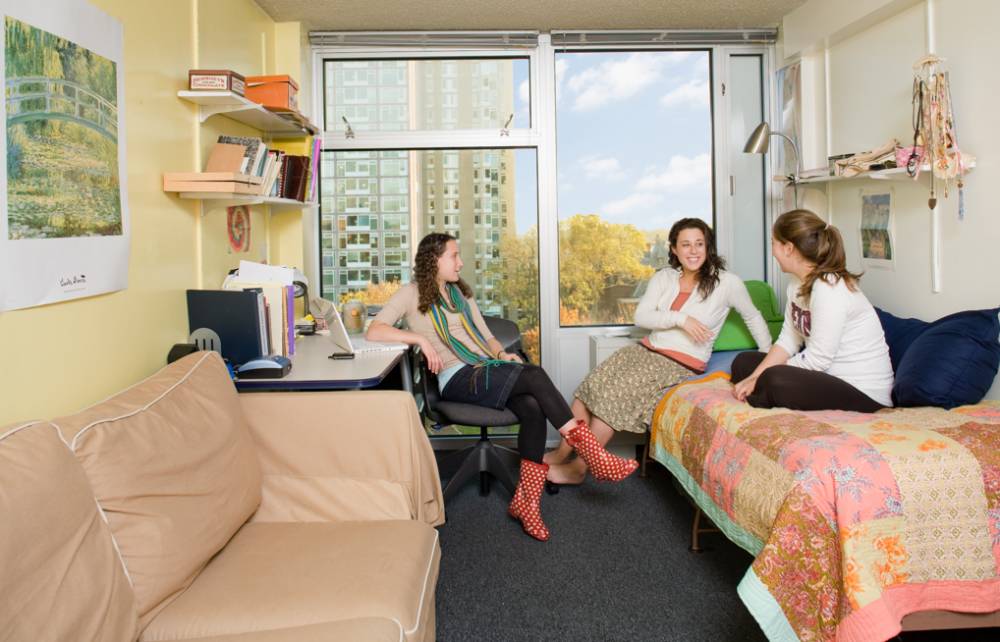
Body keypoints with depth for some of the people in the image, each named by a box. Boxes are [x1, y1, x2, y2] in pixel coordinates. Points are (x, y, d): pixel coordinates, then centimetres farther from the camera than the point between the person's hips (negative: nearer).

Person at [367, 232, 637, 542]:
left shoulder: (460, 292, 24)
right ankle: (596, 458, -23)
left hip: (487, 370, 6)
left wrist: (501, 353, 1)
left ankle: (526, 501, -22)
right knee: (534, 375, -28)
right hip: (458, 379, -6)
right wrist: (420, 338, -18)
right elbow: (374, 331, -7)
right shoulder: (412, 294, 5)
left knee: (533, 408, -27)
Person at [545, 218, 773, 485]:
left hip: (681, 364, -5)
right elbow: (641, 317, -1)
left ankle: (578, 468, -12)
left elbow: (754, 317, 11)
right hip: (646, 350, 5)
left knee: (614, 393, -24)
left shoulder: (727, 283, -2)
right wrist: (680, 318, -16)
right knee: (591, 385, -17)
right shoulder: (664, 277, 8)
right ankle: (560, 454, -9)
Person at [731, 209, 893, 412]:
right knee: (743, 363, 11)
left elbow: (817, 359, -24)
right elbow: (788, 340, 4)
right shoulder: (798, 283, 5)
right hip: (827, 374, 9)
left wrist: (762, 379, -14)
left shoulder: (829, 289, -23)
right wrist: (754, 378, -7)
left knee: (776, 383, -33)